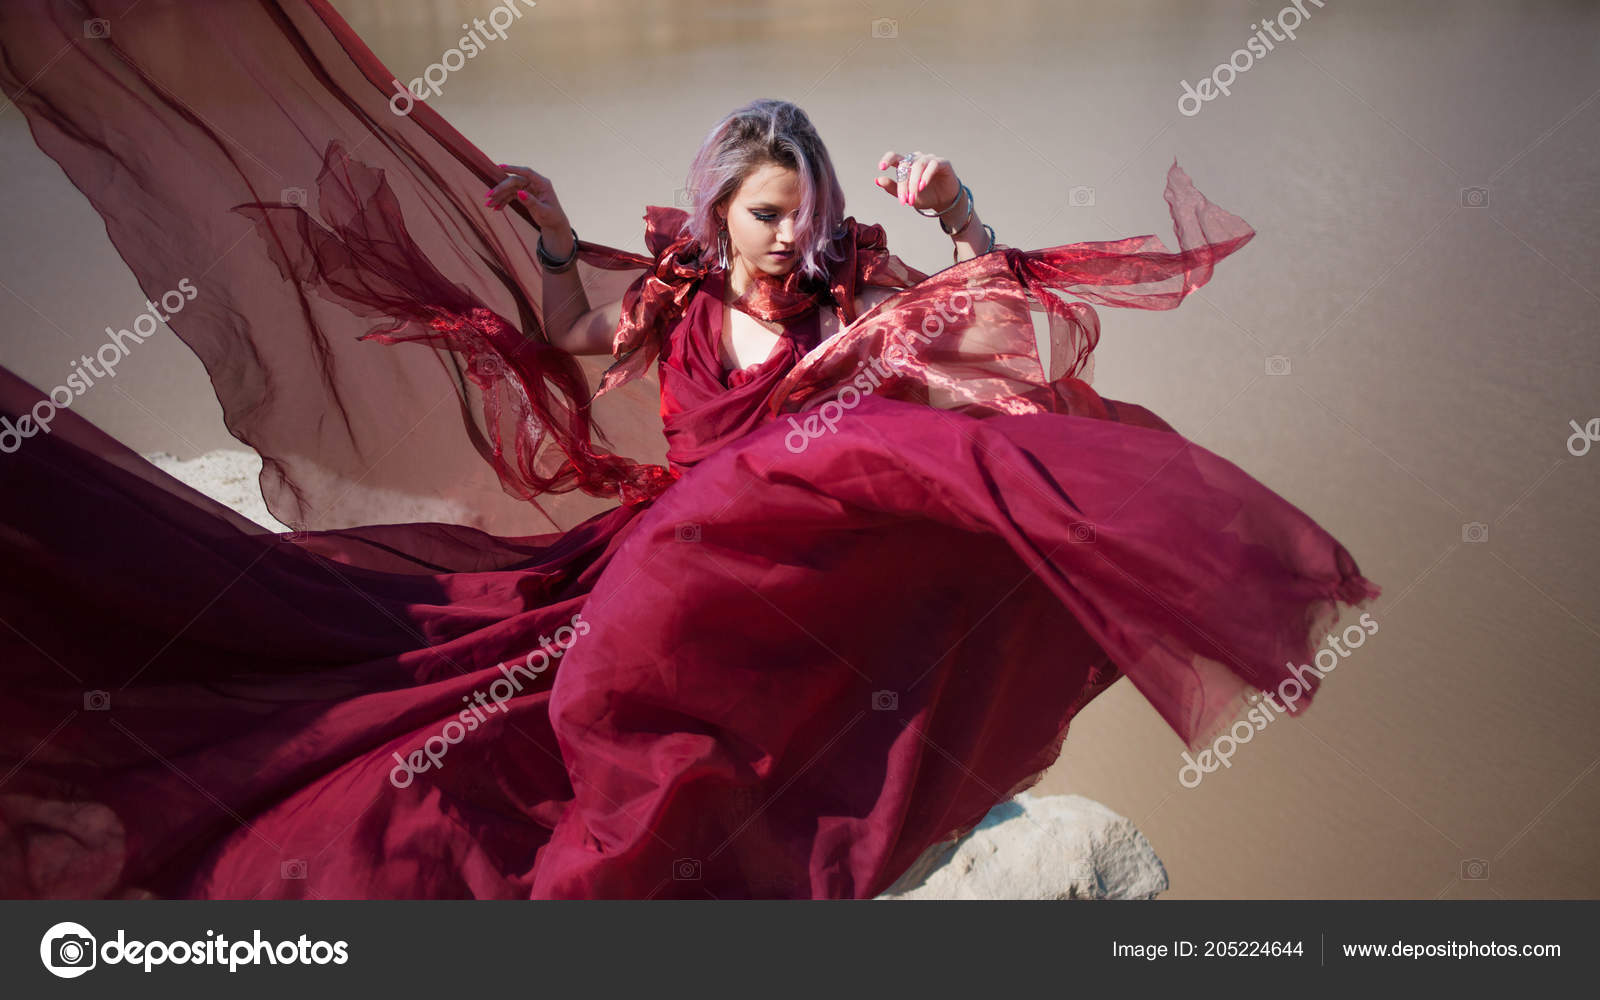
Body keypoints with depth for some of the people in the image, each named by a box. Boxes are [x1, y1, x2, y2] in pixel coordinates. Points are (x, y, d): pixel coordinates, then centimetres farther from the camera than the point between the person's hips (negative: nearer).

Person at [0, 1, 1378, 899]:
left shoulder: (850, 298, 6)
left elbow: (998, 296, 5)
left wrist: (951, 205, -10)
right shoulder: (675, 297, 11)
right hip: (669, 553, 2)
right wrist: (548, 239, 14)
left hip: (811, 576, -2)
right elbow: (563, 326, 27)